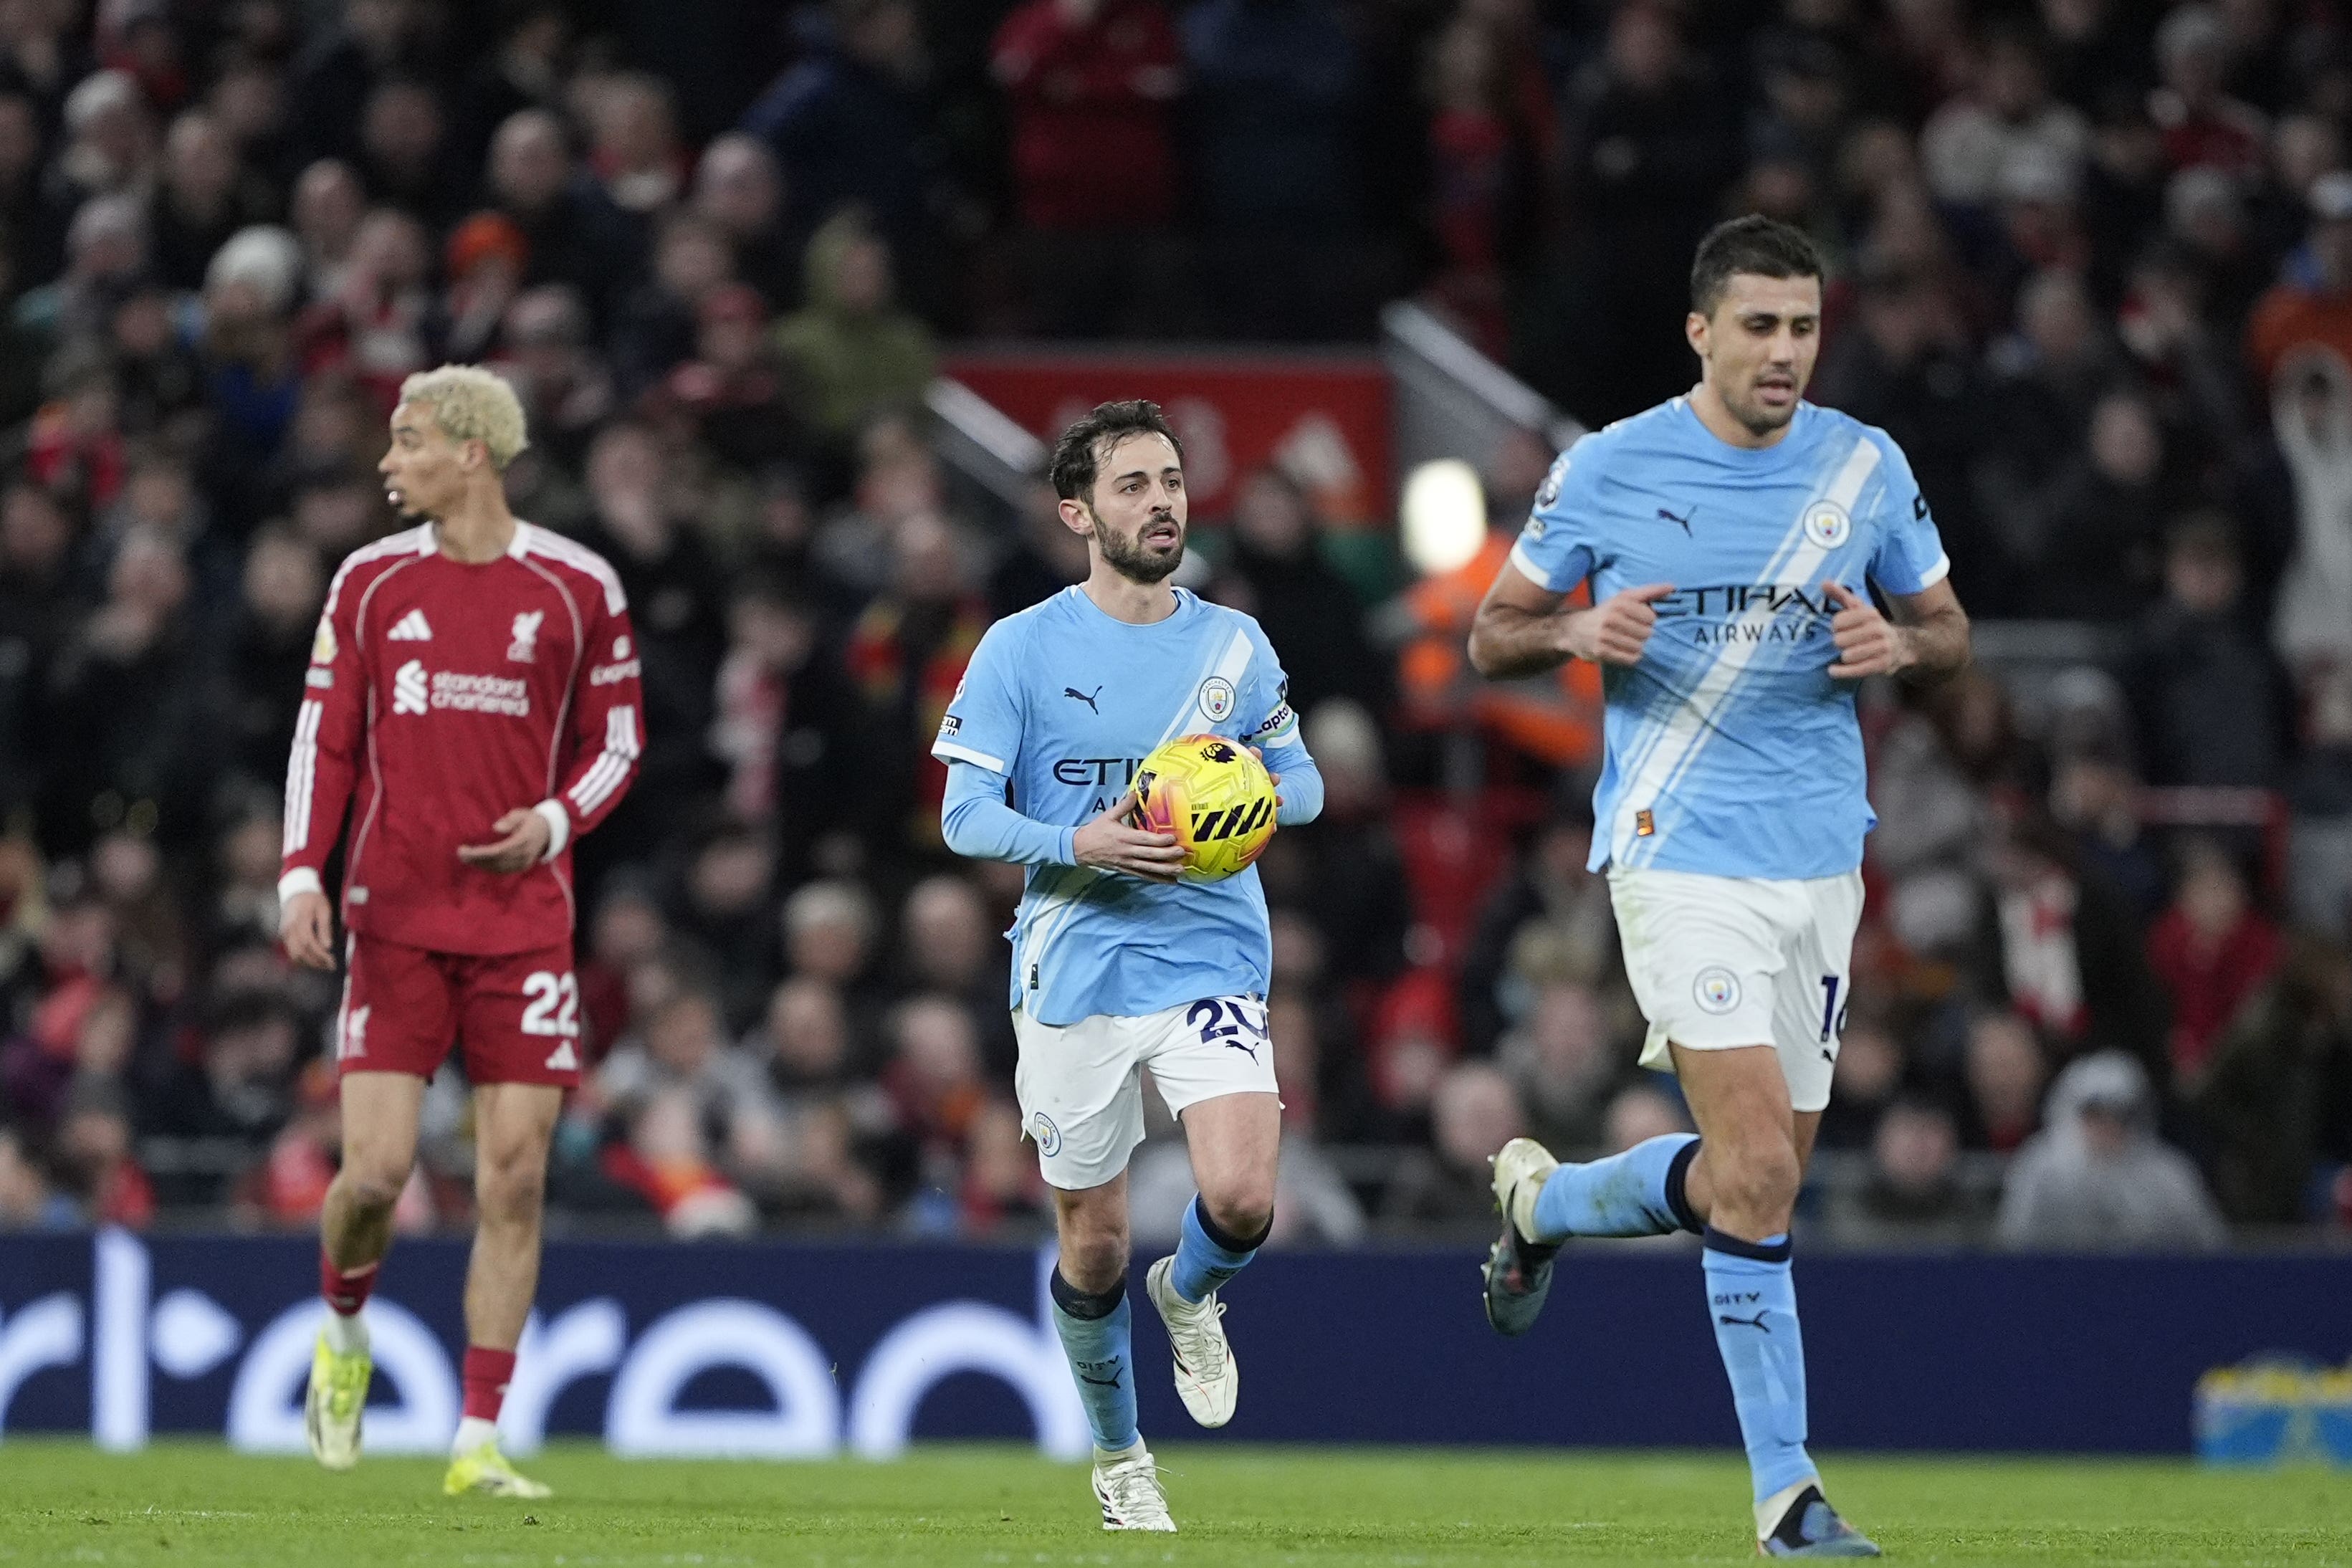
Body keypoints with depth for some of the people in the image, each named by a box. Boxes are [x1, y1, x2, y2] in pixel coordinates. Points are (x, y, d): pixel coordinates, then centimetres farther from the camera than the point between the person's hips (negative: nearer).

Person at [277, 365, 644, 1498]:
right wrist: (302, 875, -4)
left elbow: (615, 744, 10)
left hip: (522, 919, 0)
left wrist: (556, 821, -9)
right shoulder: (371, 581, 6)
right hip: (395, 916, 0)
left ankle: (478, 1444, 1)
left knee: (512, 1180, -4)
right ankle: (343, 1336, 24)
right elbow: (325, 738, 9)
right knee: (376, 1169, -9)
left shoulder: (578, 587, 2)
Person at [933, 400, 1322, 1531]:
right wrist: (1078, 844, -21)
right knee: (1093, 1247, 6)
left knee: (1243, 1200, -20)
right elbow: (965, 815, -4)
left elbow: (1301, 779, 16)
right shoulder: (1021, 649, -2)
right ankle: (1117, 1456, 31)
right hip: (1072, 970, -1)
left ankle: (1189, 1294, 17)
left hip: (1212, 961, 1)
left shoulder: (1235, 644, 7)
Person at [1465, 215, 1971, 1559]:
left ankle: (1544, 1200, 39)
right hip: (1683, 856, -5)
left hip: (1822, 859, 5)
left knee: (1753, 1176, 10)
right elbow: (1493, 636, 5)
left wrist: (1898, 646, -9)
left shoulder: (1867, 467, 5)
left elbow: (1950, 630, 15)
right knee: (1759, 1173, -15)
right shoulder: (1609, 469, -3)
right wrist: (1579, 633, -17)